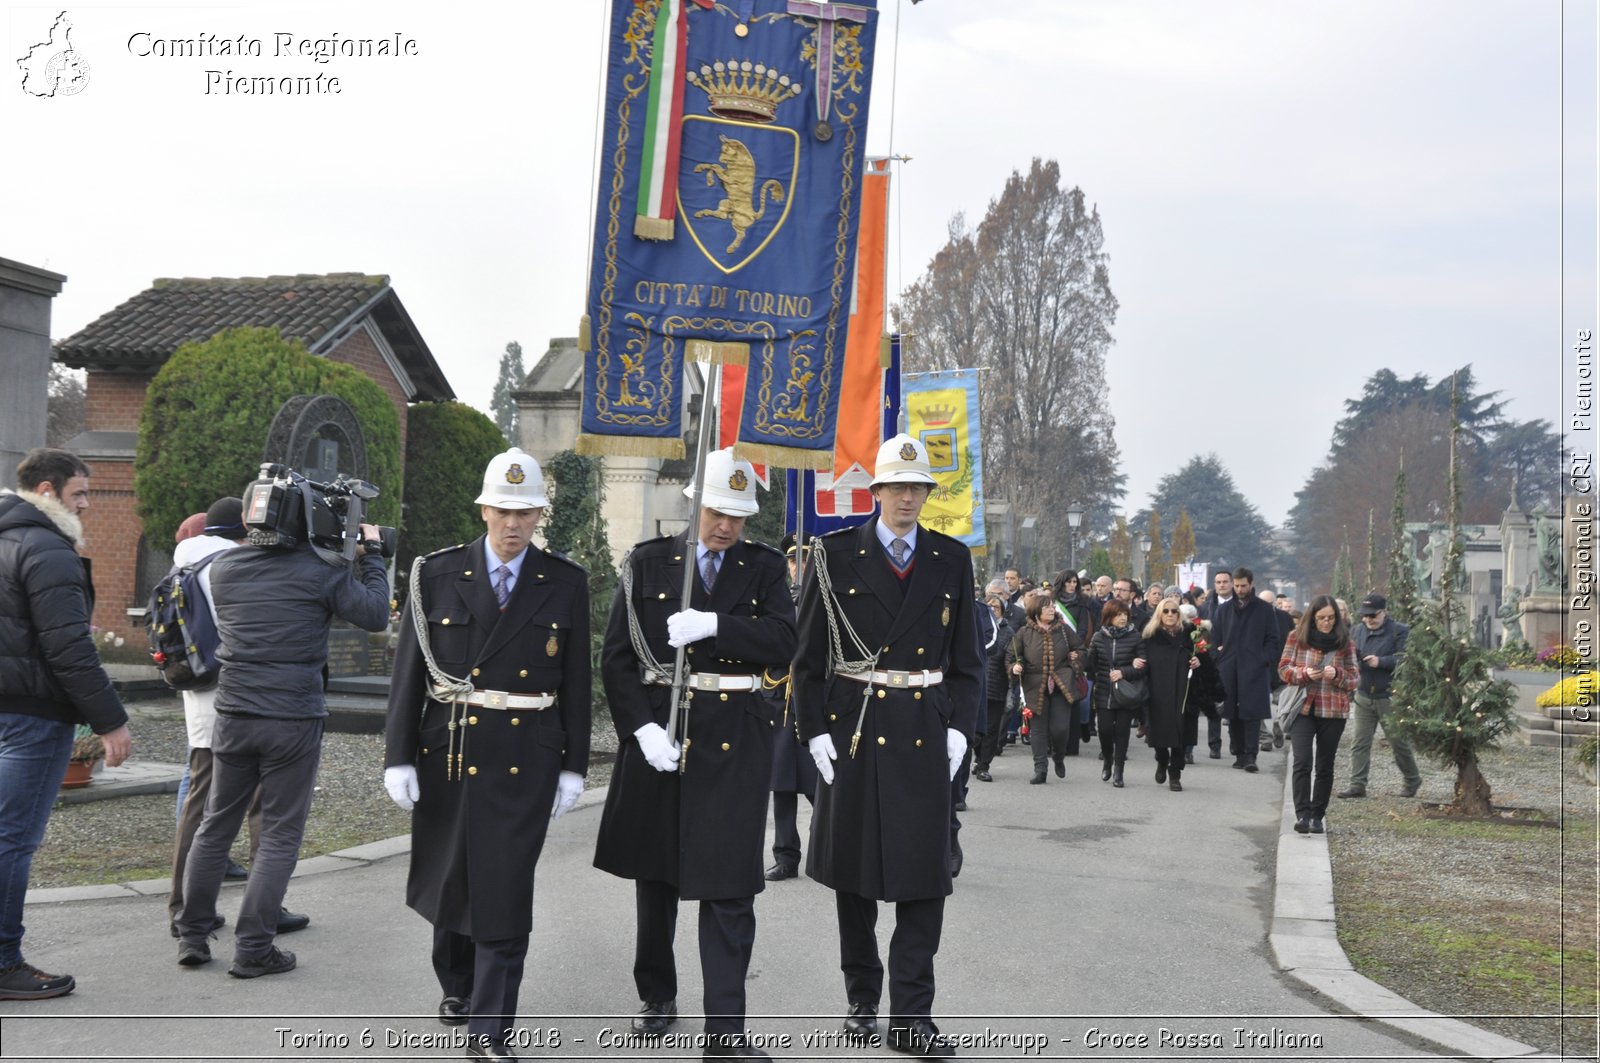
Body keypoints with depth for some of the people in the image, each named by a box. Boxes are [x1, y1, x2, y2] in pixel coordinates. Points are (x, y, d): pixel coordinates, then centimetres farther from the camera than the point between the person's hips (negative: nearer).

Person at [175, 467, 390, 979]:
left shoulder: (223, 567, 2)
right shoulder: (320, 571, -11)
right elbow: (376, 616, -5)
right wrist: (371, 555, 5)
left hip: (234, 715, 4)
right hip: (294, 720, -4)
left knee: (215, 825, 17)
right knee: (280, 835, 5)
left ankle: (193, 936, 22)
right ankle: (253, 949, 6)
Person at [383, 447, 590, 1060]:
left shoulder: (565, 584, 1)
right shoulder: (438, 574, 0)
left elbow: (576, 681, 3)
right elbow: (409, 670, 0)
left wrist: (574, 767, 2)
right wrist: (398, 757, -3)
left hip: (525, 760, -1)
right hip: (447, 750, 1)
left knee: (504, 893, -3)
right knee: (450, 877, 16)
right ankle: (457, 985, 43)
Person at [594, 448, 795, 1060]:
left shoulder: (765, 569, 5)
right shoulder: (649, 563, 3)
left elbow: (783, 643, -10)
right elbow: (617, 656, -1)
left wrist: (712, 625, -23)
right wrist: (642, 727, -12)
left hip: (736, 739, -1)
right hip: (658, 729, 1)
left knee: (729, 885, -5)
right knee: (654, 872, 16)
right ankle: (658, 995, 35)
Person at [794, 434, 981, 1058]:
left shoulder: (952, 560, 7)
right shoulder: (837, 556, 0)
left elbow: (967, 658, 10)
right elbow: (809, 654, 0)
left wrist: (959, 728, 0)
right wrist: (815, 730, -6)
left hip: (925, 737, 1)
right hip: (852, 732, -1)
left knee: (923, 877, -1)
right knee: (853, 871, 10)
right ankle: (862, 998, 26)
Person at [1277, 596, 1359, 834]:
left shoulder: (1345, 642, 3)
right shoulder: (1297, 637, 1)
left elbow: (1354, 679, 7)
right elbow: (1283, 668, 3)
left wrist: (1337, 675, -14)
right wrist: (1304, 673, -16)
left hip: (1333, 711, 1)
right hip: (1303, 708, -1)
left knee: (1325, 767, 7)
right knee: (1302, 762, -13)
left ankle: (1317, 817, 16)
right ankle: (1302, 814, -11)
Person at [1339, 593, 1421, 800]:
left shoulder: (1400, 631, -9)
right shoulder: (1360, 630, 10)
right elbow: (1353, 656, 13)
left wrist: (1381, 662, -22)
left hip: (1390, 698, -5)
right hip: (1364, 696, 5)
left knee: (1399, 742, 6)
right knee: (1360, 743, 2)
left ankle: (1412, 780, 25)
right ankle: (1357, 784, 5)